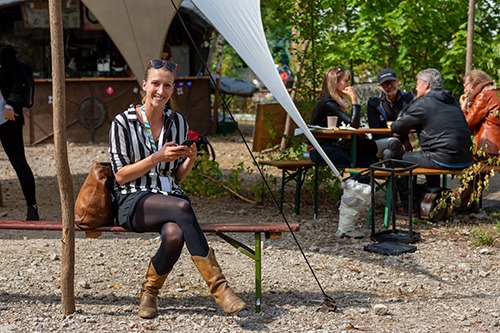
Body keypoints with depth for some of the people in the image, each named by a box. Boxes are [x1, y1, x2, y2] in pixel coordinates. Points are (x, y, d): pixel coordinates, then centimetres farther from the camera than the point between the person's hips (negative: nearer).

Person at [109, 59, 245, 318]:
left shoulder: (177, 122, 11)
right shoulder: (123, 122, -2)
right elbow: (121, 176, -5)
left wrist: (191, 158, -7)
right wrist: (158, 157, -15)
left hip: (169, 197, 3)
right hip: (133, 202, -3)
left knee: (174, 235, -34)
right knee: (182, 207, -36)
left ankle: (149, 292, -7)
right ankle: (218, 286, -34)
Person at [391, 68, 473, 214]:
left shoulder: (422, 103, -6)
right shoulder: (452, 101, 18)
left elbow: (397, 127, -1)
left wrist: (394, 125, 23)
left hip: (445, 160, -8)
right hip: (465, 159, 8)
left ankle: (412, 208, 12)